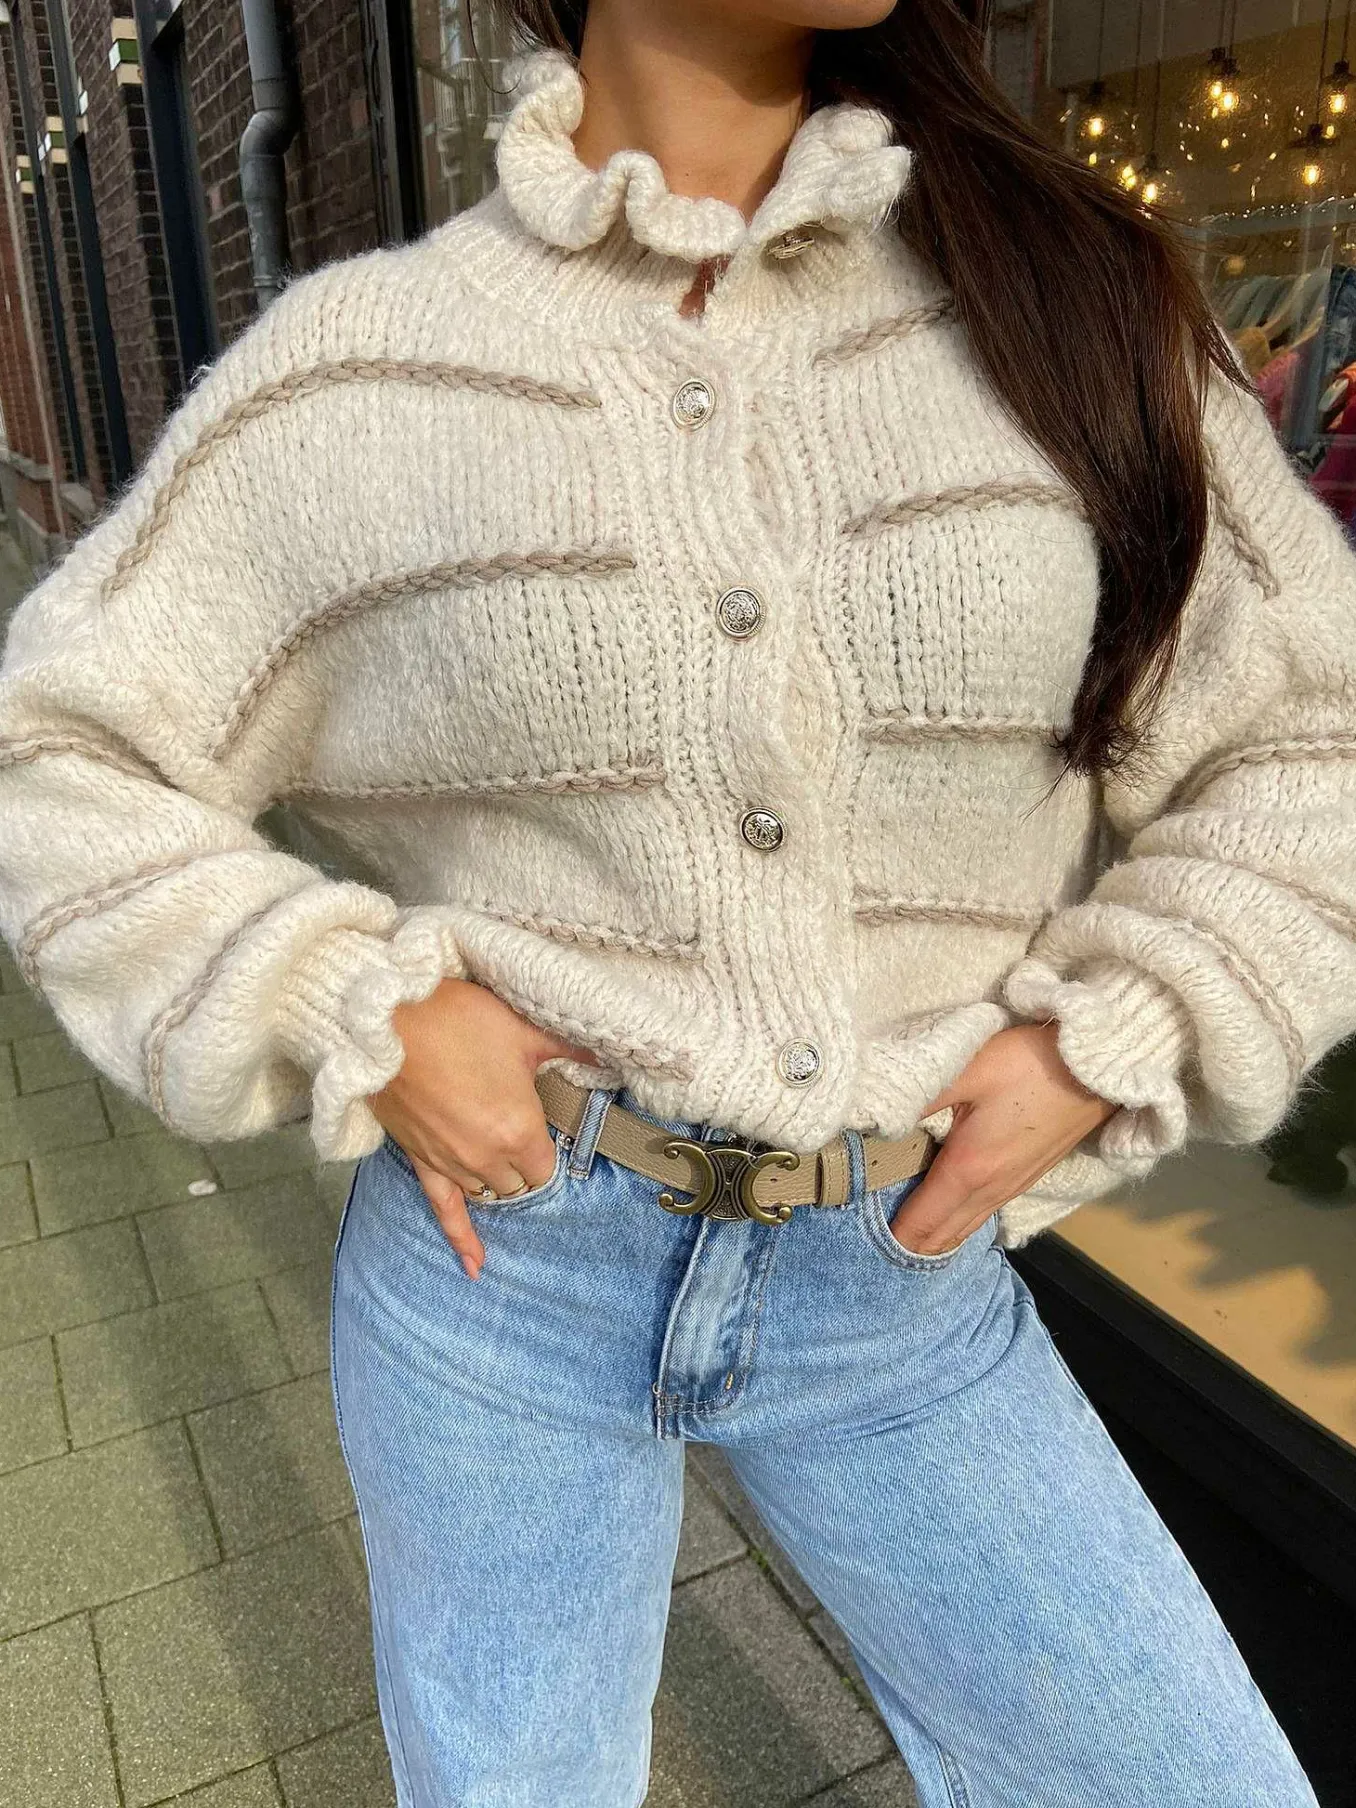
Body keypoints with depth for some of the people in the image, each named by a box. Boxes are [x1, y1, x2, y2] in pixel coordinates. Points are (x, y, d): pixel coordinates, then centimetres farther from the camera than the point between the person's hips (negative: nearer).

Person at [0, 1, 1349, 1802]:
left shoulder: (1056, 292, -2)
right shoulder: (348, 372, -5)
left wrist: (1105, 1051, -8)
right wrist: (360, 1024, -12)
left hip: (898, 1273, 2)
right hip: (496, 1248, -1)